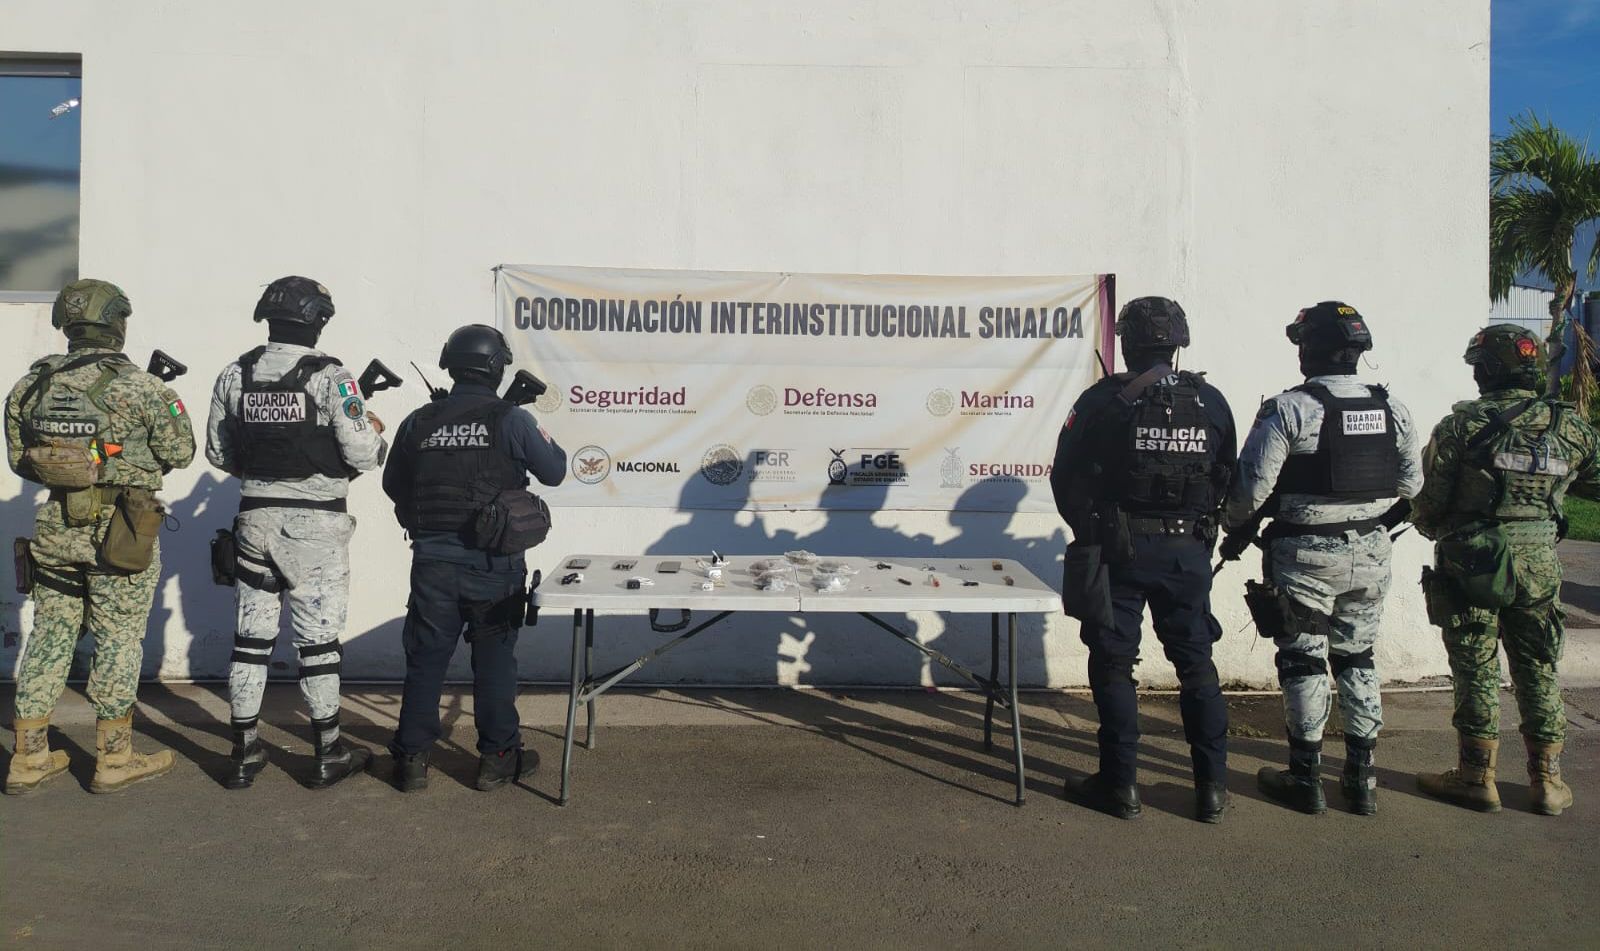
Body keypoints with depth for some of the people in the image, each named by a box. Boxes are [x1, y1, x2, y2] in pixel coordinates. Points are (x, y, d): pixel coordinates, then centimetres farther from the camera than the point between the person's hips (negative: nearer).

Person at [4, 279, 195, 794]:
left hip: (55, 528, 5)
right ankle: (113, 759, 13)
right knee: (118, 641, 5)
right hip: (121, 533, -5)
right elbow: (179, 452, -7)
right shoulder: (140, 386, -13)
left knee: (49, 636, 14)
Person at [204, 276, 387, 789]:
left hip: (255, 518, 4)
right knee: (318, 637, 4)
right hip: (314, 523, -4)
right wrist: (375, 432, 7)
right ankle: (329, 753, 14)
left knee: (251, 635, 12)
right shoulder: (330, 376, -12)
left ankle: (244, 752, 20)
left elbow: (217, 454, 9)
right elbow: (362, 456, -14)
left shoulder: (234, 375, 3)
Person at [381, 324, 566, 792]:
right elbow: (554, 471, 1)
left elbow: (394, 486, 12)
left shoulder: (418, 423, 2)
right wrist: (539, 432, 16)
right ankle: (497, 758, 17)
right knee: (494, 661, 9)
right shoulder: (511, 419, -9)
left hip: (433, 560, 3)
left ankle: (411, 759, 18)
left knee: (425, 659, 11)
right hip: (494, 564, -2)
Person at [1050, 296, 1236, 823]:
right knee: (1196, 665, 12)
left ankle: (1120, 785, 11)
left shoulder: (1104, 400, -9)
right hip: (1189, 552, 4)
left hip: (1120, 550, -3)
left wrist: (1088, 533, 10)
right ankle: (1212, 786, 17)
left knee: (1113, 665, 6)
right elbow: (1226, 479, 9)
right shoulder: (1210, 402, 2)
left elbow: (1066, 478, -5)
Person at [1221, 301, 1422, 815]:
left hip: (1306, 556, -5)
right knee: (1357, 659, 15)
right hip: (1370, 555, 5)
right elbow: (1411, 483, 11)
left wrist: (1233, 527, 2)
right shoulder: (1391, 409, 3)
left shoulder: (1288, 409, -15)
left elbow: (1253, 485, -16)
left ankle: (1306, 778, 14)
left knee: (1304, 662, 6)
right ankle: (1361, 779, 21)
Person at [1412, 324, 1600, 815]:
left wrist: (1437, 530, 12)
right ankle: (1547, 780, 20)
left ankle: (1478, 777, 11)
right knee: (1539, 673, 13)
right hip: (1539, 564, 3)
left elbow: (1428, 502, -9)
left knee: (1476, 672, 5)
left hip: (1472, 564, -3)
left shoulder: (1462, 424, -10)